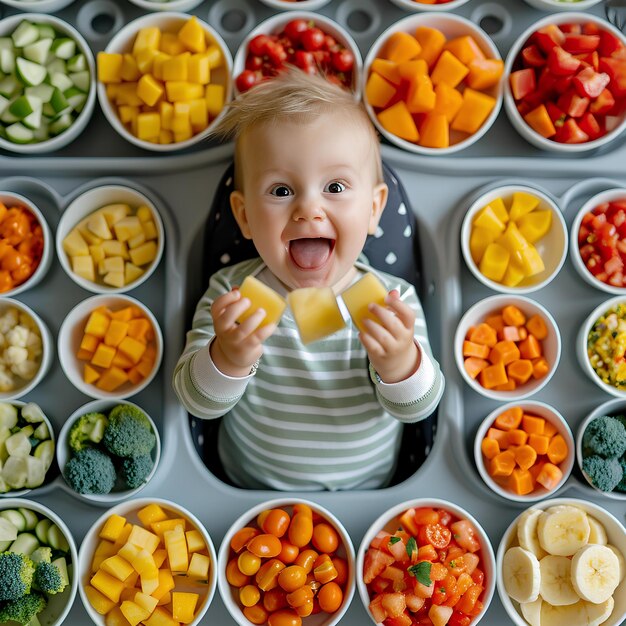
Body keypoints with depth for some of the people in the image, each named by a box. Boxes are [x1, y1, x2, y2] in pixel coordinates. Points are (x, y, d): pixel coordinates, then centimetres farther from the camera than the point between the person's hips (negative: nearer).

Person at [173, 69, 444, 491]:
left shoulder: (393, 301, -13)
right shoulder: (231, 295, -12)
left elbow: (417, 409, -13)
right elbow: (197, 402, -12)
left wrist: (401, 363, -34)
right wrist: (227, 360, -32)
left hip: (368, 490, 0)